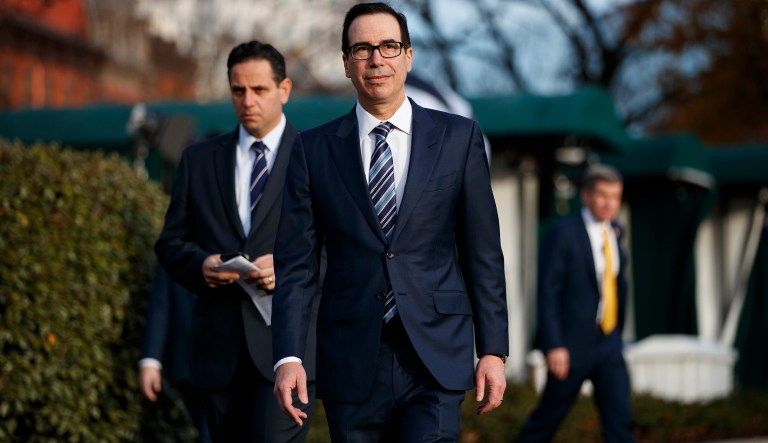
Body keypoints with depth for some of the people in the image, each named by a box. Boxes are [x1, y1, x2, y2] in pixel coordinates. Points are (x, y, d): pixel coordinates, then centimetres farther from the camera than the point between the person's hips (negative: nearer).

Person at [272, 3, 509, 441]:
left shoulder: (458, 138, 5)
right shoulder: (314, 150, 6)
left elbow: (484, 253, 5)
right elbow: (297, 264, 3)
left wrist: (494, 351, 0)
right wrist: (289, 357, -8)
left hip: (435, 360, -1)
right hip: (351, 367, 1)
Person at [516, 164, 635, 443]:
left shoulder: (614, 232, 10)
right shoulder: (563, 234, -10)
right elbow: (547, 293, -14)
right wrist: (553, 346, -21)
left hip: (608, 343, 5)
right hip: (572, 344, -5)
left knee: (619, 417, -5)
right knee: (549, 415, 6)